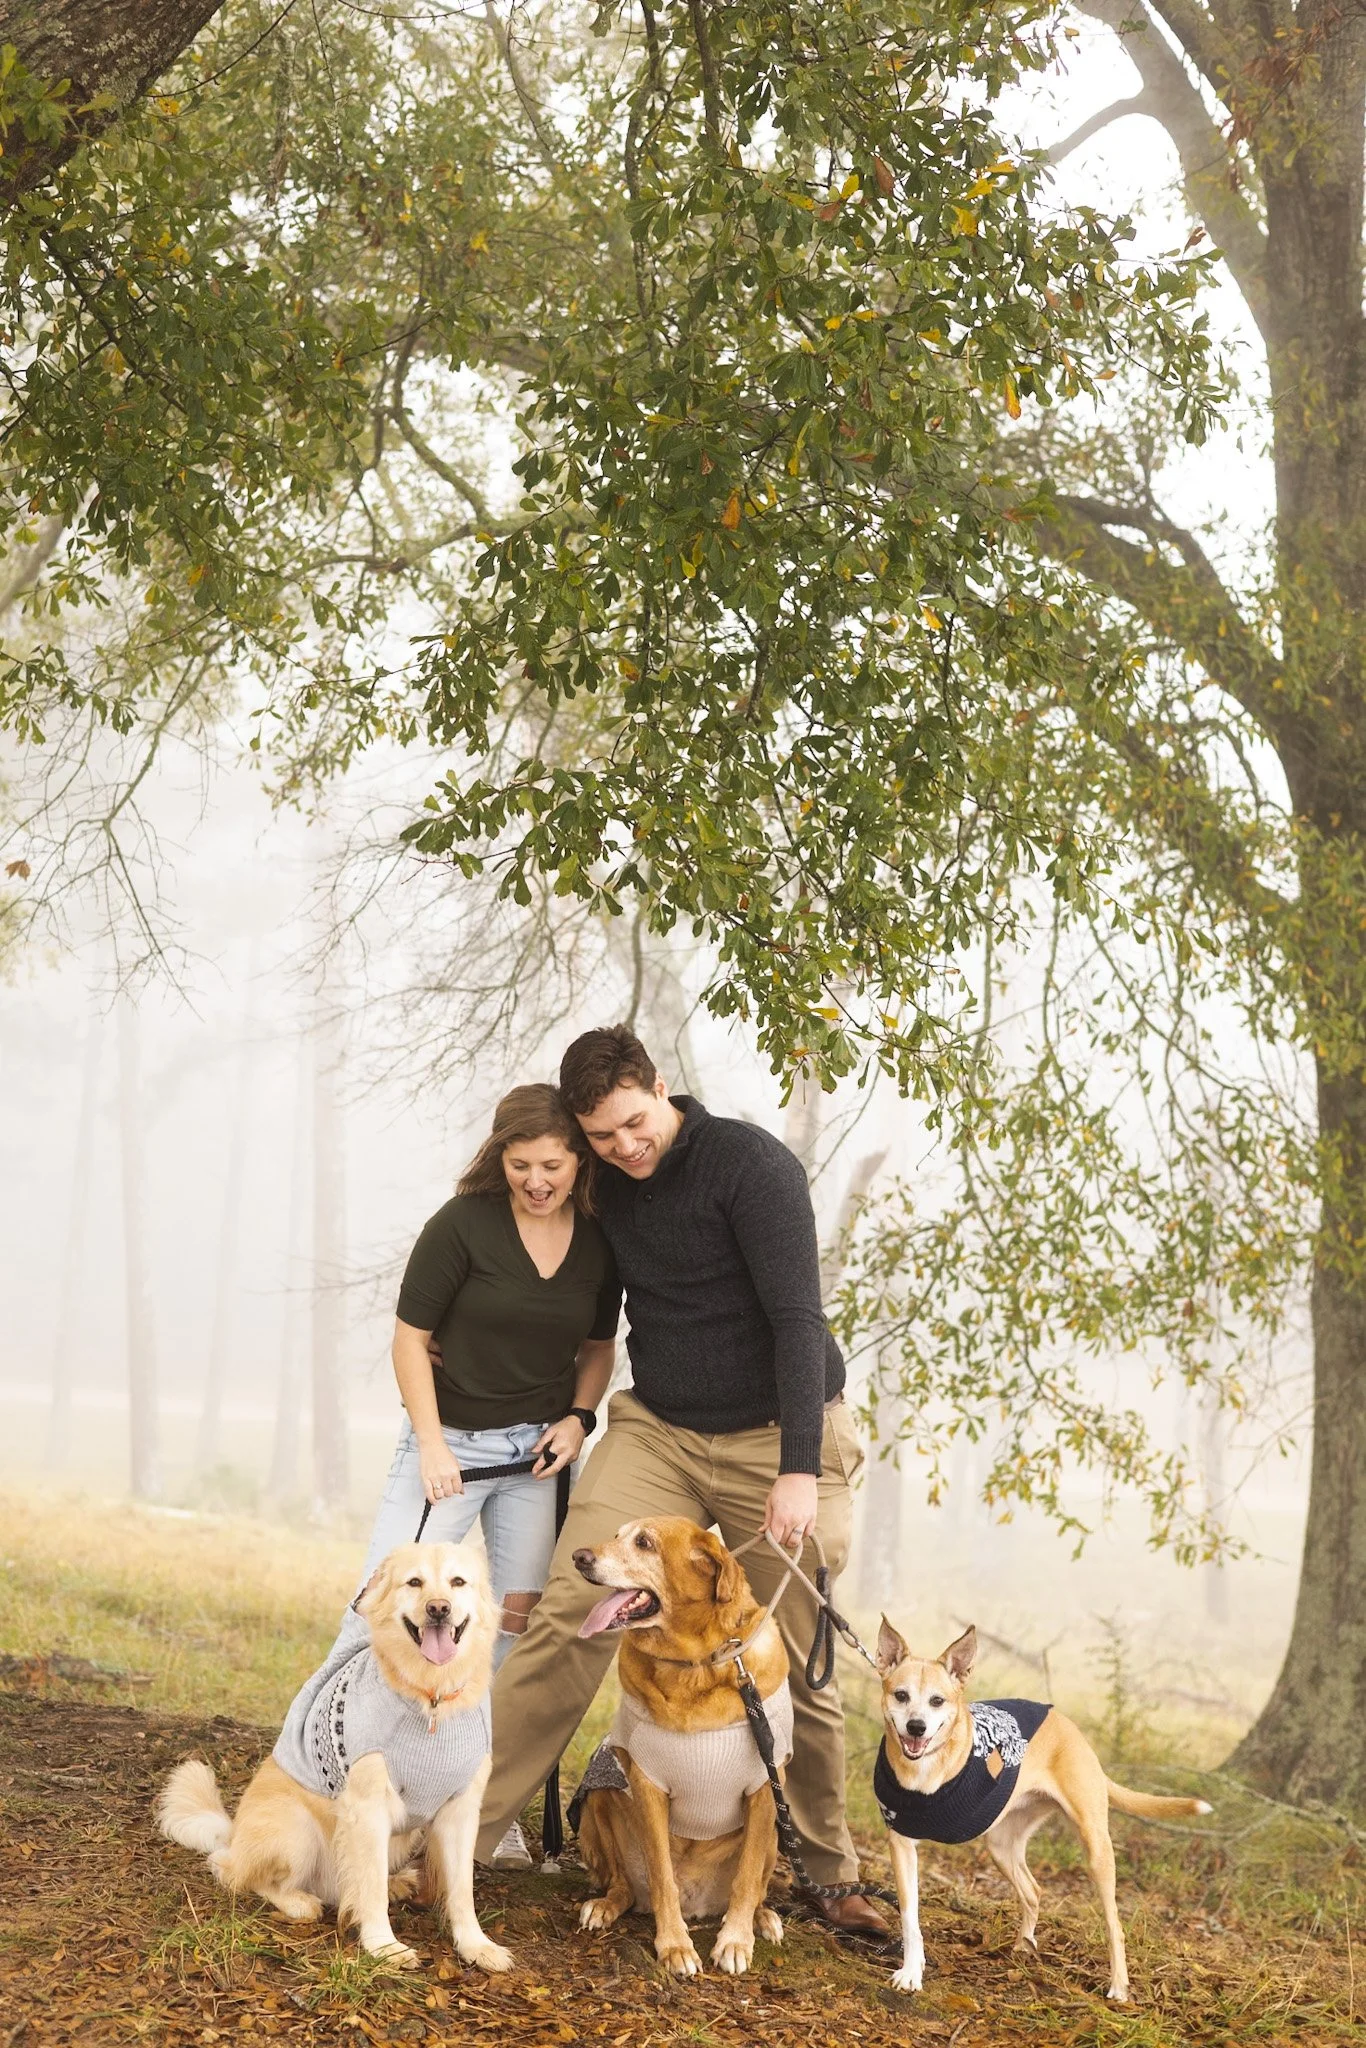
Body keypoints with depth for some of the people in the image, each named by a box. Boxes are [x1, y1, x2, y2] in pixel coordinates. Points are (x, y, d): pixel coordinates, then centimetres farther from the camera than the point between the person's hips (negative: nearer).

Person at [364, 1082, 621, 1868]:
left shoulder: (600, 1242, -2)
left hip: (539, 1452, 3)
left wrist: (578, 1418, -5)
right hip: (450, 1442, -3)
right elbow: (410, 1338, -8)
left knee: (520, 1619, 5)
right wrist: (432, 1444, -12)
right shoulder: (462, 1225, -14)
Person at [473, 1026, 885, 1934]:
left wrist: (798, 1469, -26)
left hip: (775, 1438, -4)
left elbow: (795, 1317, -20)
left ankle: (835, 1874, 19)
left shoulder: (750, 1162, -16)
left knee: (802, 1668, 1)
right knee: (570, 1614, -13)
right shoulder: (610, 1188, 3)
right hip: (657, 1431, 4)